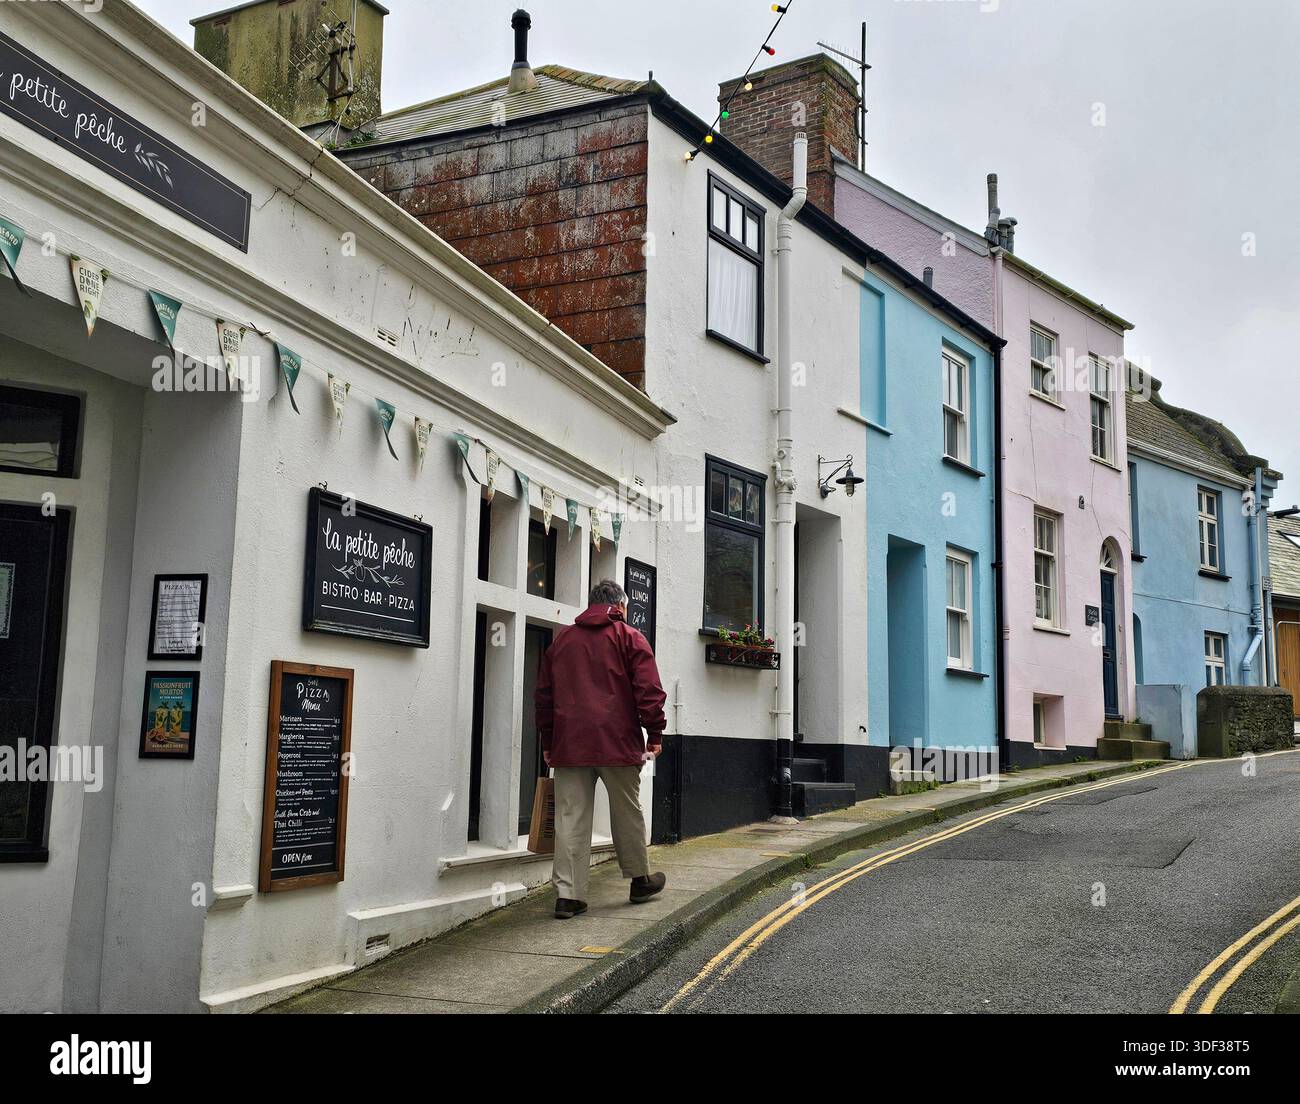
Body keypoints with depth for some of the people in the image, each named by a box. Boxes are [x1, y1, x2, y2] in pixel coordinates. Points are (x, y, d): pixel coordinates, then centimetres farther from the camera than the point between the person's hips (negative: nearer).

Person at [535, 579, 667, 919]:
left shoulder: (561, 640, 17)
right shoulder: (629, 637, 3)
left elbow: (543, 696, 18)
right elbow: (648, 691, -6)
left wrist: (548, 742, 21)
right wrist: (655, 734, -1)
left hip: (569, 743, 3)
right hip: (617, 742, -3)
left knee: (570, 818, 1)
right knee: (627, 812, 11)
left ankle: (568, 894, -1)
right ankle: (640, 880, 25)